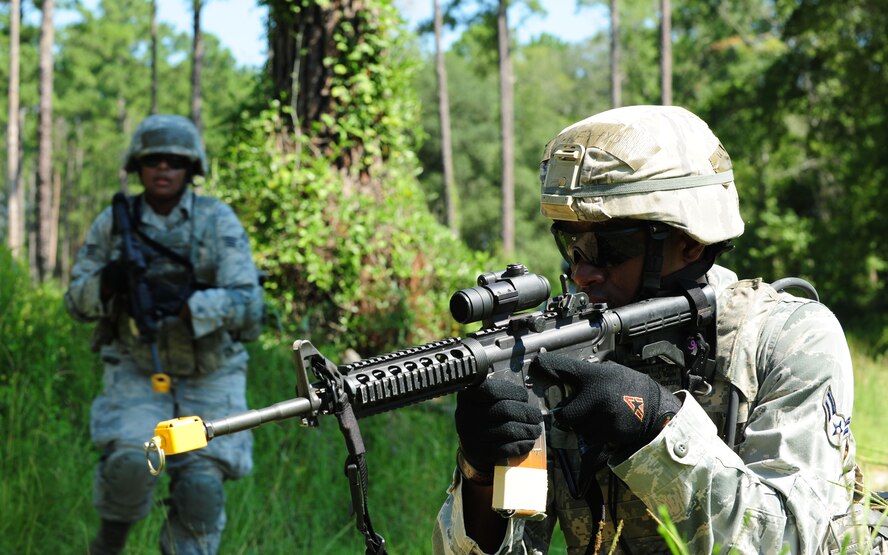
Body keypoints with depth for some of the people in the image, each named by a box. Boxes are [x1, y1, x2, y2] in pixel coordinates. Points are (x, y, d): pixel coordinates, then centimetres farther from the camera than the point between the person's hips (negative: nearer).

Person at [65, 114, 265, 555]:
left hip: (209, 375, 0)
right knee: (132, 461, -24)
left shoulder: (218, 221, -12)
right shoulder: (113, 221, -5)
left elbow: (246, 303, -21)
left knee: (201, 488, -13)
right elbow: (78, 302, 0)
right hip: (138, 373, 1)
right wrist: (106, 282, -23)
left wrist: (180, 304, -36)